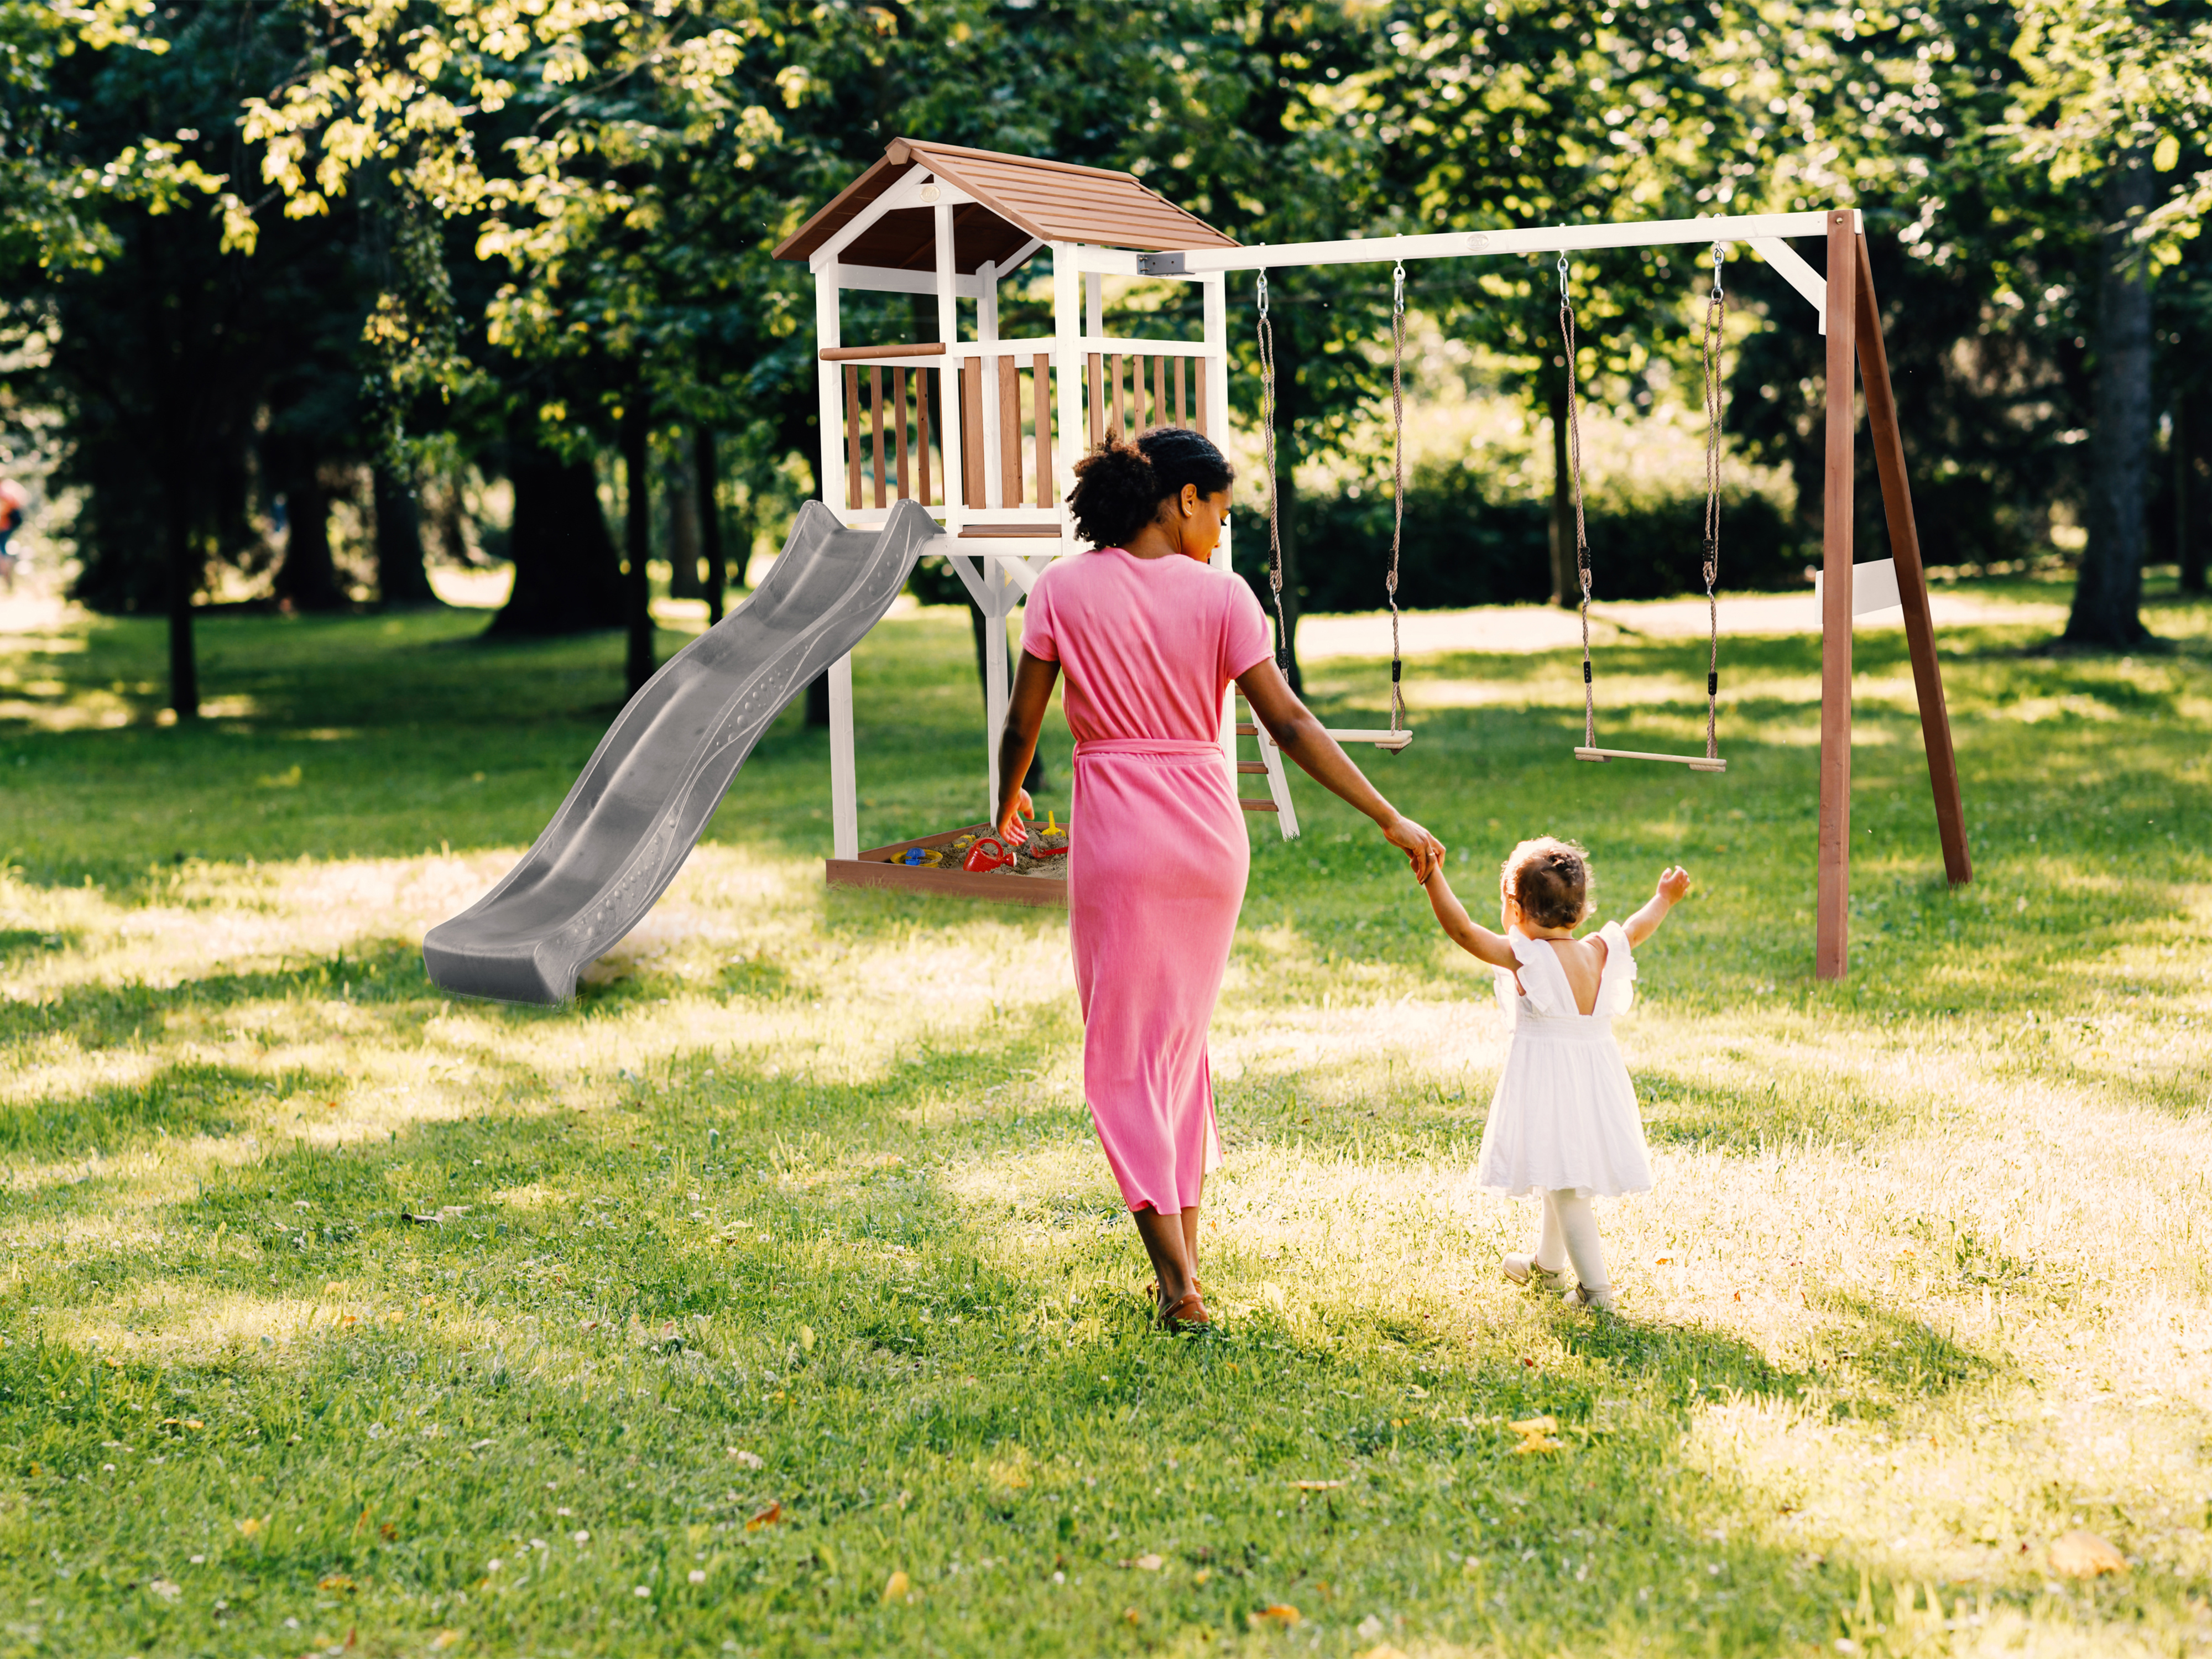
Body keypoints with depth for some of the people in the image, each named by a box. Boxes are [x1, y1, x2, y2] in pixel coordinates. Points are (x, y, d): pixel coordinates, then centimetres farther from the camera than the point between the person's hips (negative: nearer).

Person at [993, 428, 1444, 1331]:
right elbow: (1289, 724, -7)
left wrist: (1008, 802, 21)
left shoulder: (1064, 589, -3)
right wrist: (1391, 821, -4)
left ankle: (1178, 1282, -4)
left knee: (1124, 1053, 4)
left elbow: (1021, 723, 0)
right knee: (1183, 1037, 19)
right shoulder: (1220, 595, -4)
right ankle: (1184, 1253, 22)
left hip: (1116, 833, -2)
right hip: (1209, 830, 2)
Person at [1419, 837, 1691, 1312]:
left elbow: (1463, 929, -22)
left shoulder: (1524, 957, -16)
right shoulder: (1600, 953, 2)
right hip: (1596, 1074, 7)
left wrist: (1432, 876, -21)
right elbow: (1636, 930, 21)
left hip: (1547, 1082, -7)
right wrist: (1664, 900, 39)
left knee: (1565, 1187, -4)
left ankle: (1596, 1288, -8)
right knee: (1564, 1178, 24)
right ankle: (1546, 1264, 44)